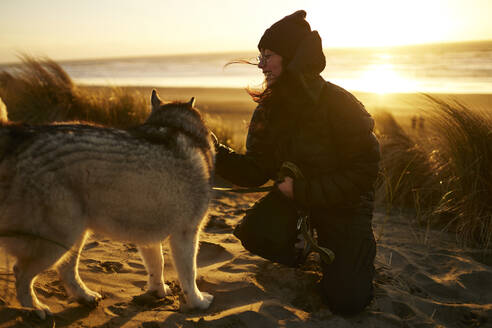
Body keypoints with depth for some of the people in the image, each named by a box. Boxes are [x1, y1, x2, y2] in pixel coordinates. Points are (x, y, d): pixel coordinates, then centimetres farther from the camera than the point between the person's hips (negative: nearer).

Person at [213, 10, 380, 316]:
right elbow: (256, 171, -7)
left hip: (344, 204, -4)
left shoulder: (338, 103, -22)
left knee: (345, 300, -13)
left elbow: (364, 170, -21)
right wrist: (217, 154, -23)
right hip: (296, 197, 5)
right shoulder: (270, 108, -5)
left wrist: (304, 191, -26)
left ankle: (362, 246, 20)